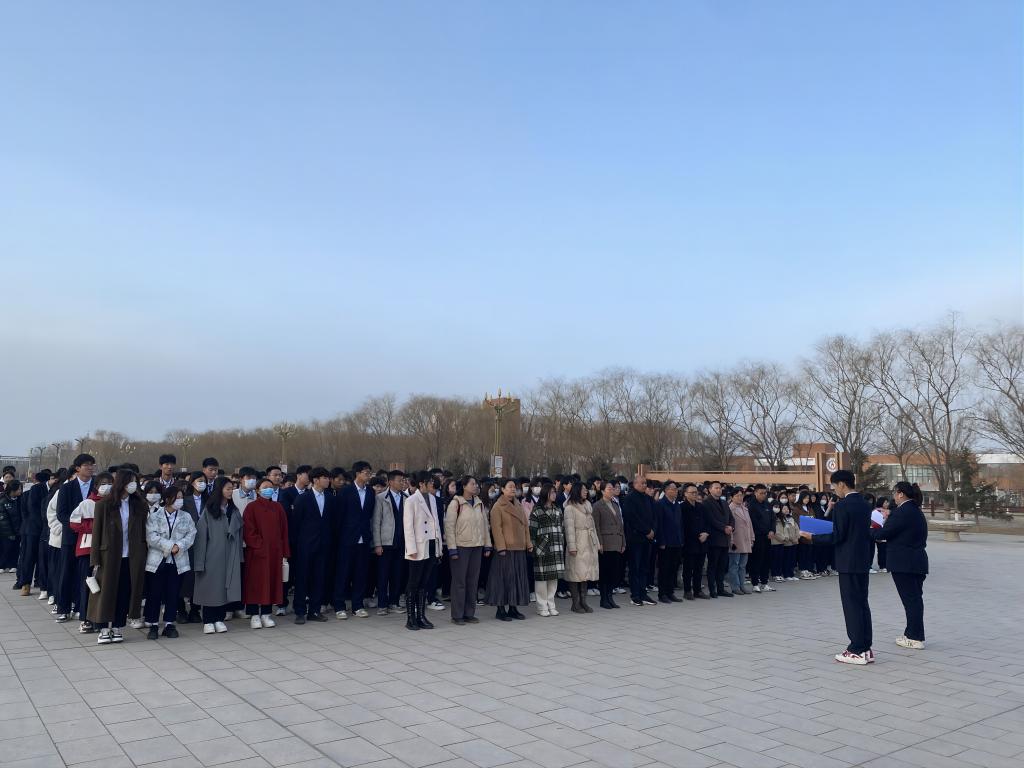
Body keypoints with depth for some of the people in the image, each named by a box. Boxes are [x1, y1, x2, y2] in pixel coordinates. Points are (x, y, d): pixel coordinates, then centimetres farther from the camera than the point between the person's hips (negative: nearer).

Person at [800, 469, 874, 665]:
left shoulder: (842, 506, -17)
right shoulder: (865, 504, 9)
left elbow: (837, 536, -17)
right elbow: (864, 532, 15)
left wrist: (812, 537, -7)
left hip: (848, 562, -8)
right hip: (863, 561, 8)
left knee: (852, 605, -3)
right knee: (862, 604, 12)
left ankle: (857, 651, 1)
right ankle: (865, 648, 17)